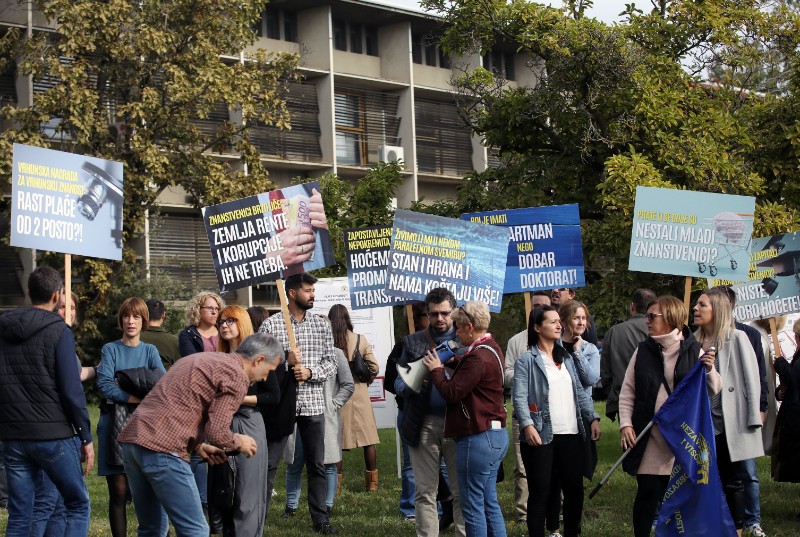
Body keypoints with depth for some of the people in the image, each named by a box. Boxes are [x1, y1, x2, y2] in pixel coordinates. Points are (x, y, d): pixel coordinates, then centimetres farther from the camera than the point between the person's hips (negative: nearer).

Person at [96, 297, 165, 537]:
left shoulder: (150, 351, 12)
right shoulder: (110, 350, 6)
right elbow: (105, 385, -9)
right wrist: (137, 398, -21)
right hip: (115, 424, -2)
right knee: (118, 492, -4)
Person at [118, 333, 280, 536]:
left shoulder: (200, 359, 25)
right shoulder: (237, 376, -2)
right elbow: (216, 432, -9)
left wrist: (198, 446, 24)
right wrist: (238, 442, 10)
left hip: (131, 439, 9)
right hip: (161, 449, -9)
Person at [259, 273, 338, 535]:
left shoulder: (321, 326, 7)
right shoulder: (270, 325, -1)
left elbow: (331, 362, 5)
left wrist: (310, 372, -12)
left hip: (312, 403, 3)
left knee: (316, 464, 6)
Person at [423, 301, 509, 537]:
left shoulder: (478, 357, -19)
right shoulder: (491, 349, 13)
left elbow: (452, 393, -17)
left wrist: (436, 370, -3)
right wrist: (455, 362, 10)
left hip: (478, 438, -10)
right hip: (496, 435, 10)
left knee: (472, 507, -2)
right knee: (490, 504, 14)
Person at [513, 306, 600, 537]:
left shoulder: (567, 358, 17)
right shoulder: (526, 360, -3)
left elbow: (579, 392, 16)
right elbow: (520, 397, -12)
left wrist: (593, 418, 2)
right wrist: (527, 425, -26)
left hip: (571, 435, 6)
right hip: (541, 435, -6)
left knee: (575, 489, 9)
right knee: (540, 492, -1)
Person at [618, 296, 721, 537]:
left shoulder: (693, 351, 0)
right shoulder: (643, 351, 5)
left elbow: (714, 390, 4)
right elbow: (627, 392, 6)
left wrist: (709, 371, -15)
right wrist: (625, 424, -5)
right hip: (649, 437, 1)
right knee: (648, 492, 0)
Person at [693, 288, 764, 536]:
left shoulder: (737, 338, -5)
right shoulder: (694, 341, 8)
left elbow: (751, 378, -7)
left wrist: (753, 418, -11)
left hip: (729, 424, -4)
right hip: (702, 423, 4)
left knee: (731, 481, 3)